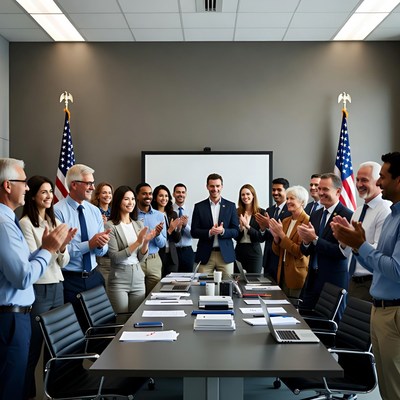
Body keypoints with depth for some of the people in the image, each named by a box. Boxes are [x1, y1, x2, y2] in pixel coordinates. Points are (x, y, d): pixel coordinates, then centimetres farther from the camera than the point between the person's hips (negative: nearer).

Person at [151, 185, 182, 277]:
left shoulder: (173, 214, 10)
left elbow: (177, 239, 10)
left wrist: (178, 229, -9)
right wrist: (169, 230, -19)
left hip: (172, 256, 5)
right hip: (157, 255, -5)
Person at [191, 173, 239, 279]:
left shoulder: (230, 206, 7)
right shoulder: (199, 207, 6)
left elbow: (236, 231, 5)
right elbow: (193, 232, 2)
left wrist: (223, 231, -14)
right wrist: (209, 232, -14)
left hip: (226, 254, 1)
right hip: (205, 255, 0)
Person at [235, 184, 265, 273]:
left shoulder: (261, 212, -3)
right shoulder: (236, 212, 3)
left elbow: (262, 237, -7)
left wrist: (248, 227, -17)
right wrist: (241, 228, -15)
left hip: (254, 252, -2)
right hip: (239, 251, 2)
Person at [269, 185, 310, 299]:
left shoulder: (307, 222, -13)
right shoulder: (285, 221, 10)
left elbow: (300, 252, -19)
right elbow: (277, 252, 11)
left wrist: (282, 234, -19)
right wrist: (276, 237, -8)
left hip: (297, 275, -7)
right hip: (283, 272, 7)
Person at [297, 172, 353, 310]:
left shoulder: (347, 216, -13)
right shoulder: (315, 215, 10)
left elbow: (343, 252, -21)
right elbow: (305, 251, 11)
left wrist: (315, 239, -22)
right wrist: (306, 242, -11)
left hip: (334, 282, -6)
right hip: (312, 280, 6)